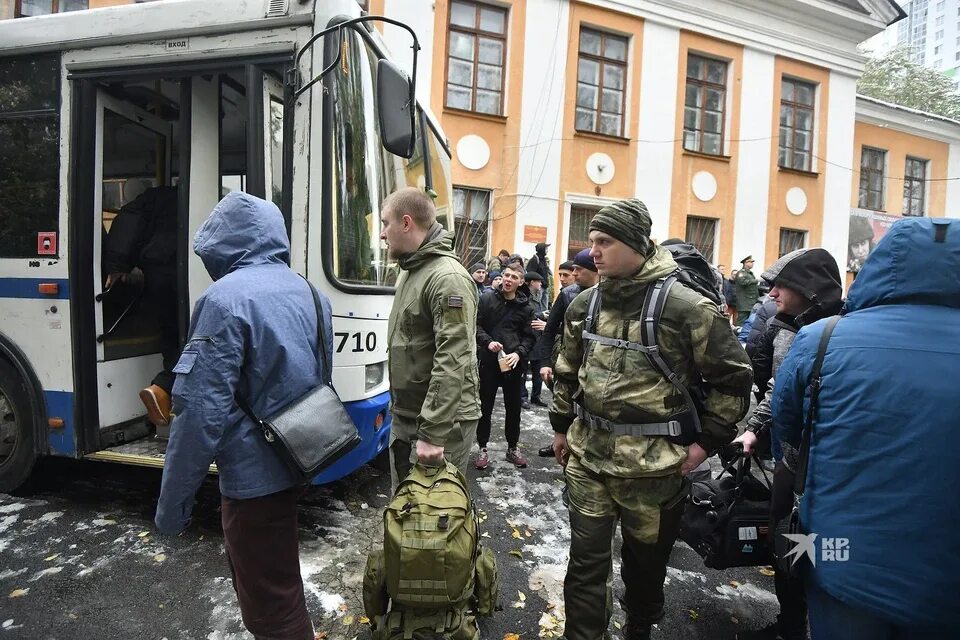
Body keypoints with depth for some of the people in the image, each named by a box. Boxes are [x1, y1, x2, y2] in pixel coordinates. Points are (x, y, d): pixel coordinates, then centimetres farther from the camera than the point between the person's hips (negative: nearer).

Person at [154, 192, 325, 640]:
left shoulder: (226, 299, -19)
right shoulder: (310, 294, 6)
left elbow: (201, 410, -22)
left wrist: (172, 502, -11)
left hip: (255, 472, -8)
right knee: (277, 580, 29)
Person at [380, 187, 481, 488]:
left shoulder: (448, 278, -20)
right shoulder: (410, 272, 12)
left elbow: (453, 364, -26)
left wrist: (433, 434, -26)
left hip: (441, 420, -9)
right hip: (404, 418, 9)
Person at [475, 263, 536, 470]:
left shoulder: (526, 307, 4)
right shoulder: (487, 298, 0)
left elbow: (529, 337, 3)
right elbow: (476, 324, -1)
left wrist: (519, 353, -15)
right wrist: (488, 342, -18)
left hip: (514, 363, 2)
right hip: (489, 361, -1)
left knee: (513, 407, 12)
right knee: (485, 406, 7)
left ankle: (512, 447, 28)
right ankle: (483, 448, 21)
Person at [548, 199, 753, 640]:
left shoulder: (688, 308, -14)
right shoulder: (584, 305, 2)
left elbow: (734, 378, -6)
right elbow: (567, 371, 14)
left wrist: (707, 441, -7)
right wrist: (561, 426, 16)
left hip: (653, 463, -3)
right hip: (587, 456, 3)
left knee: (646, 562, 19)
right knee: (586, 562, 11)